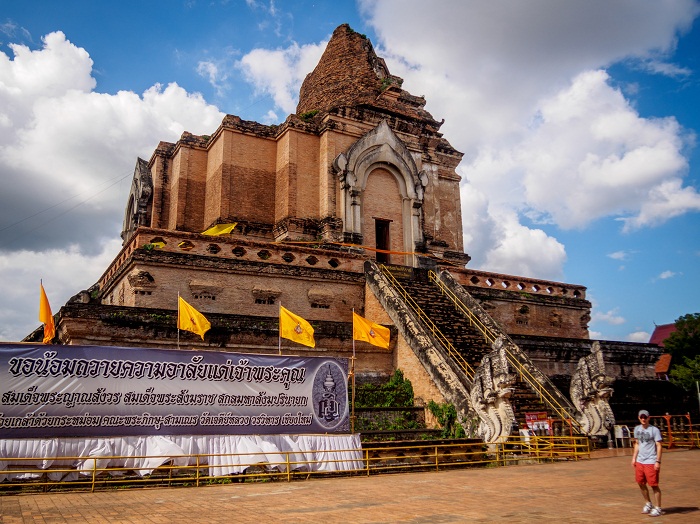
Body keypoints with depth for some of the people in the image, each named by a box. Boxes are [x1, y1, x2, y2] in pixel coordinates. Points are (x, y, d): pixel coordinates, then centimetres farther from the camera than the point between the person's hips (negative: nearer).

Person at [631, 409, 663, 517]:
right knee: (641, 483, 14)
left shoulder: (654, 430, -10)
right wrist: (634, 458, 15)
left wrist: (658, 461, -17)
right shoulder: (637, 429, 9)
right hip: (640, 461, 7)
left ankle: (658, 508, 10)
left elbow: (659, 446, -11)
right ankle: (648, 504, 32)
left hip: (651, 462, -7)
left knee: (654, 485, -2)